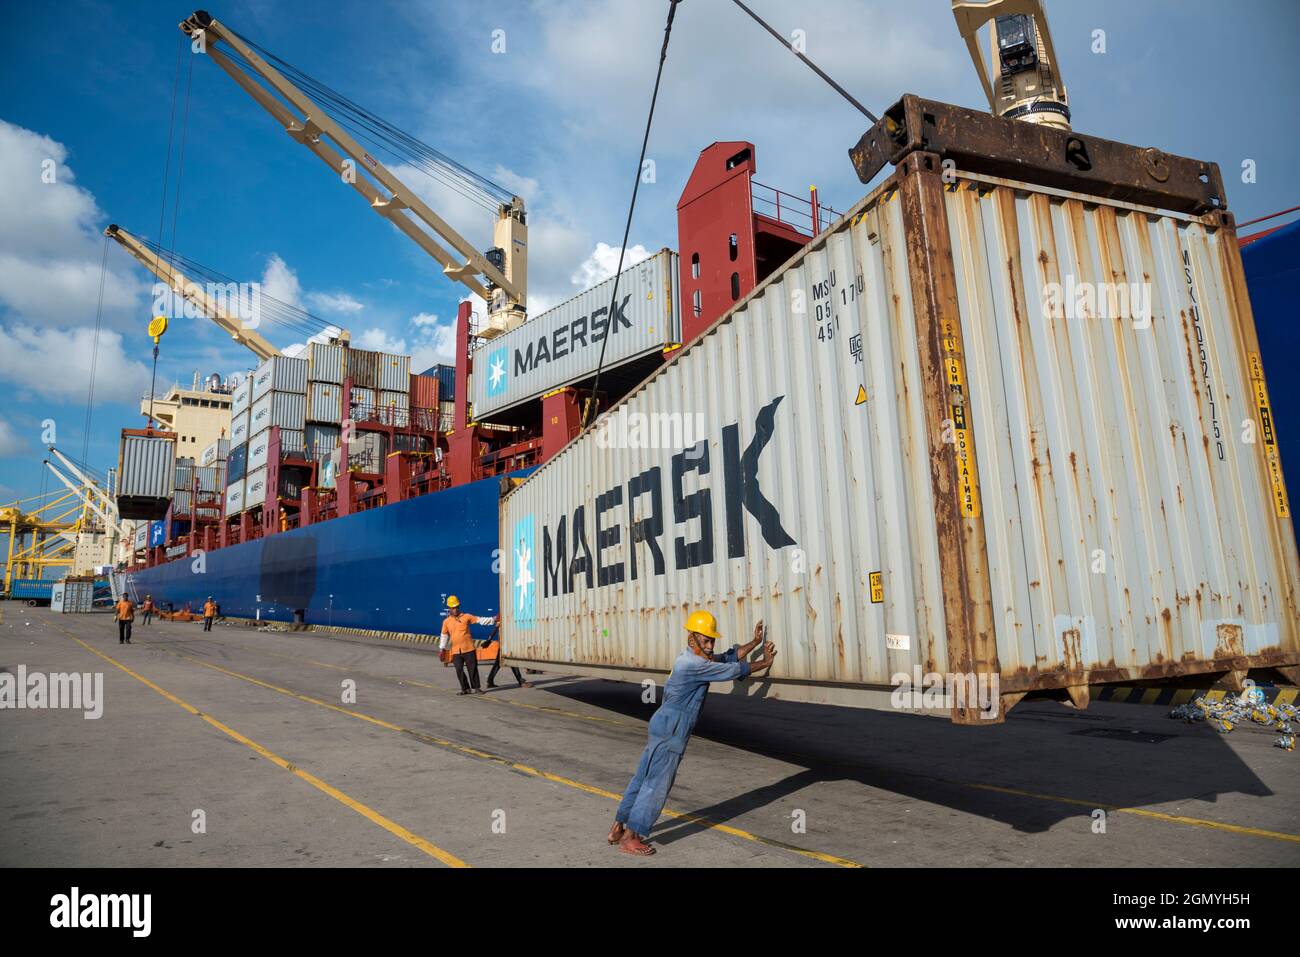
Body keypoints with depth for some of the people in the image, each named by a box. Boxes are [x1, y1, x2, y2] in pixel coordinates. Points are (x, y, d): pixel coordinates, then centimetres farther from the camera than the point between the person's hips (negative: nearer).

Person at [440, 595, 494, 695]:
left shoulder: (466, 616, 1)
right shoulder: (446, 621, 6)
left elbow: (480, 620, -1)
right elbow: (444, 635, 16)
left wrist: (493, 620, -9)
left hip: (469, 649, -2)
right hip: (456, 651, 2)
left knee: (473, 668, 0)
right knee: (459, 670, 0)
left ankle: (476, 688, 10)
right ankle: (465, 688, 15)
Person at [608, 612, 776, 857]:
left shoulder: (696, 658, 11)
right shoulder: (694, 664, -20)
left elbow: (729, 657, 16)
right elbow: (733, 670, -16)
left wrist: (755, 642, 11)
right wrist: (764, 664, -4)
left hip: (664, 728, 10)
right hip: (670, 731, -10)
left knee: (643, 778, 14)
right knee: (657, 784, -3)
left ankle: (618, 828, 23)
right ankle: (629, 838, 5)